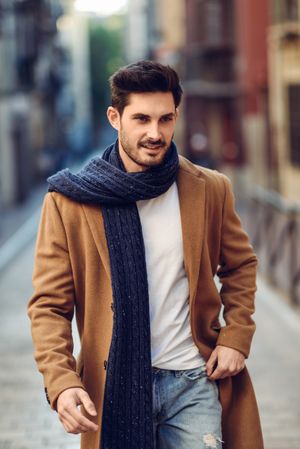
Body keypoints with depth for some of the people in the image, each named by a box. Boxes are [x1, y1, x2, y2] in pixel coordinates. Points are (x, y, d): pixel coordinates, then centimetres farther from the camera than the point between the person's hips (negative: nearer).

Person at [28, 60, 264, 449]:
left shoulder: (210, 191, 1)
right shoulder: (69, 201, -6)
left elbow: (240, 266, 15)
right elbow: (48, 305, -6)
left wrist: (236, 337, 1)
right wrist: (61, 382, -20)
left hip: (194, 379, 1)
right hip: (114, 387, -1)